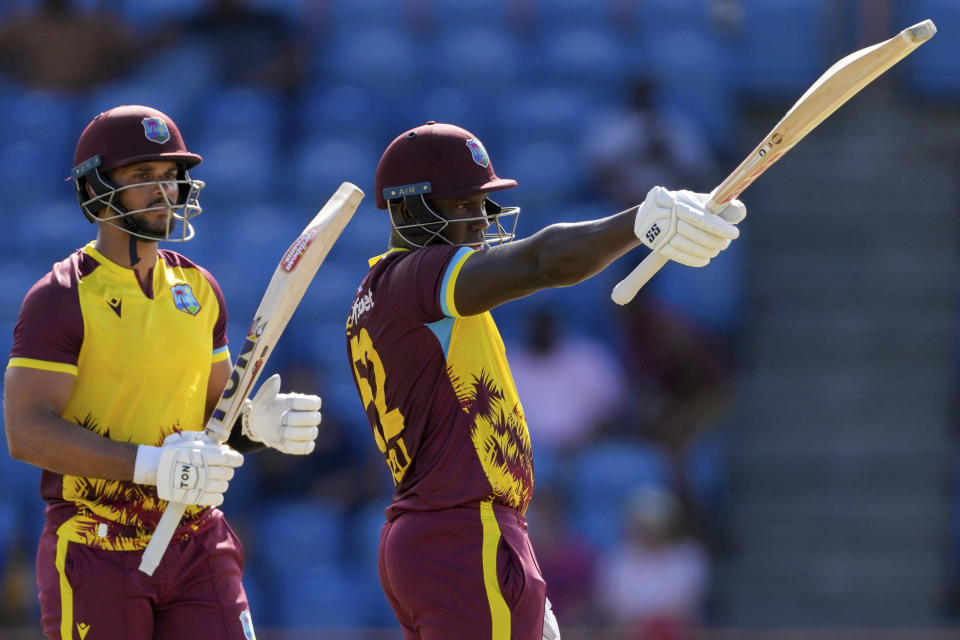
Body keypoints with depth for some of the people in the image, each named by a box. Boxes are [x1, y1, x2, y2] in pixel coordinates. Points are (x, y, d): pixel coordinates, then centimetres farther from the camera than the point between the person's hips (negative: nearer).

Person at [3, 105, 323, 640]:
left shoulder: (199, 289, 12)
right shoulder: (61, 298, -9)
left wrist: (256, 423, -5)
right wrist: (150, 465, -26)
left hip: (196, 548, 5)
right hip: (97, 551, -5)